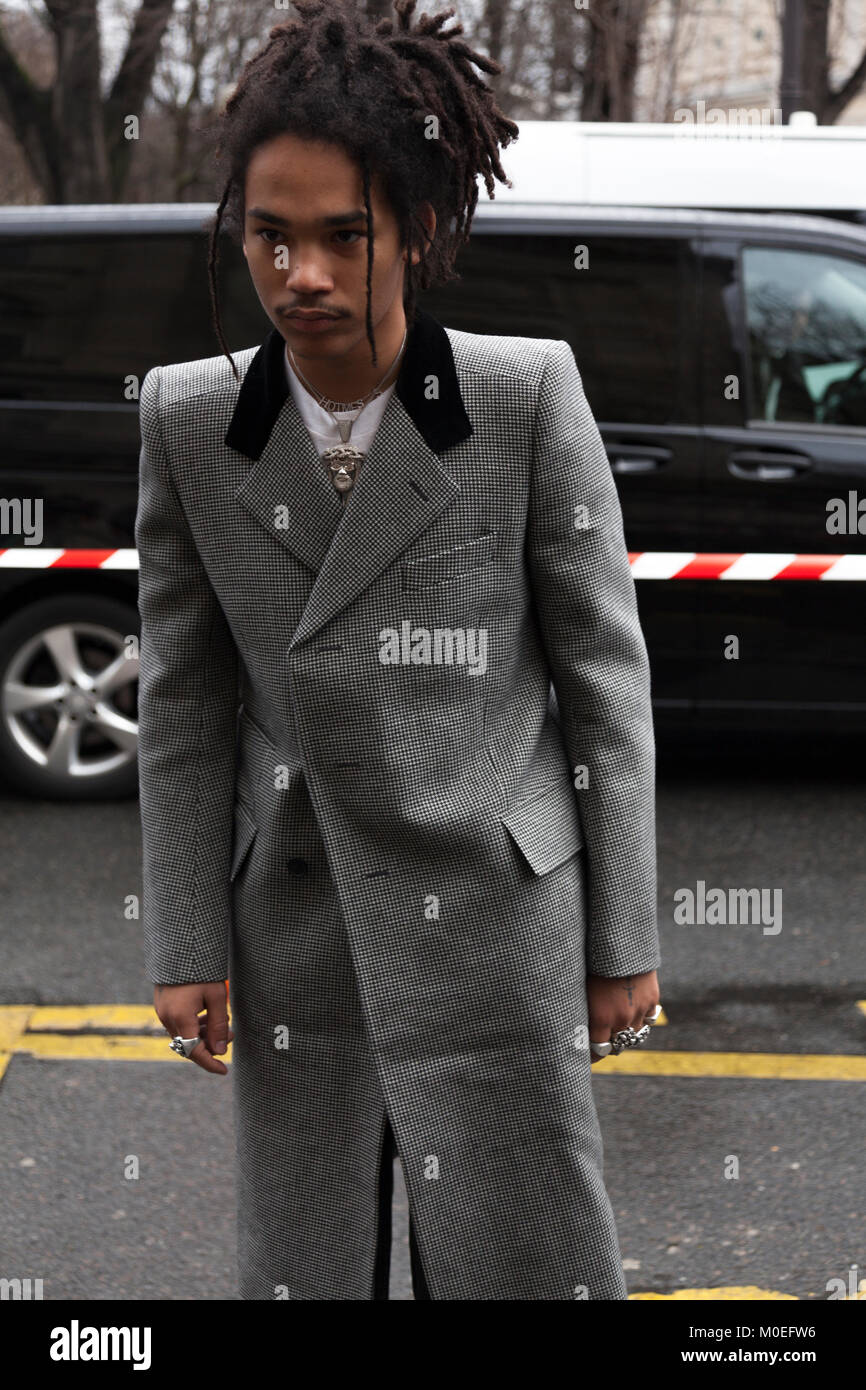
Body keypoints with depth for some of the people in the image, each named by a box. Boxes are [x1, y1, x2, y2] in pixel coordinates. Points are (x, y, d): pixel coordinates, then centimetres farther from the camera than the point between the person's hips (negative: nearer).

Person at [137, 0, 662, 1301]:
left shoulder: (529, 396, -11)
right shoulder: (191, 422, -4)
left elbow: (604, 673, -5)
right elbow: (185, 701, 2)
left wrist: (625, 939, -3)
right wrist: (187, 946, 2)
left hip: (497, 907, -2)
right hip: (295, 916, 2)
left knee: (523, 1257, 5)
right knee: (303, 1261, 12)